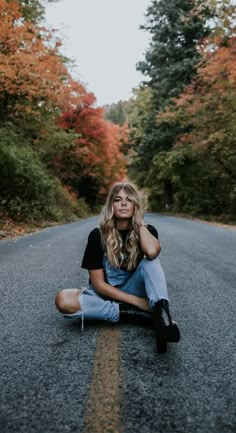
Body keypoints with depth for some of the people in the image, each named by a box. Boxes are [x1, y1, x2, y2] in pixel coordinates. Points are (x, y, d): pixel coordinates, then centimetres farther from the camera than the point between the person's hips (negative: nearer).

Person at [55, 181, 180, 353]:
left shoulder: (146, 230, -9)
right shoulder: (98, 235, -13)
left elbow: (152, 252, -36)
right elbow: (98, 283, -14)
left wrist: (139, 221, -19)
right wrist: (137, 302, -22)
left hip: (132, 289, 0)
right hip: (106, 293, 0)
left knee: (150, 261, -28)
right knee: (64, 300, -30)